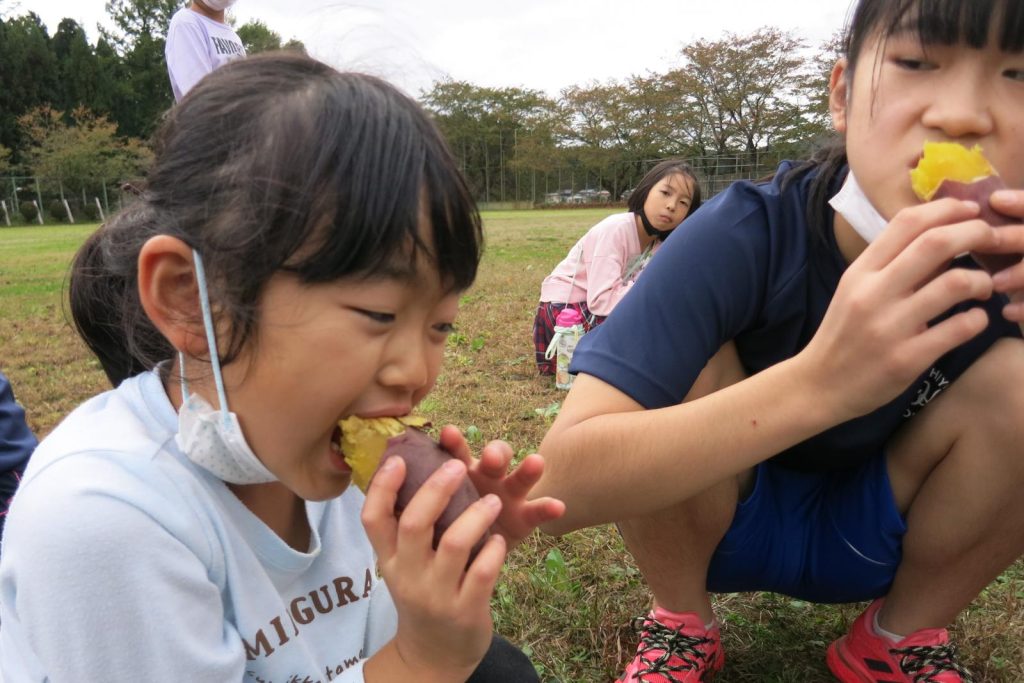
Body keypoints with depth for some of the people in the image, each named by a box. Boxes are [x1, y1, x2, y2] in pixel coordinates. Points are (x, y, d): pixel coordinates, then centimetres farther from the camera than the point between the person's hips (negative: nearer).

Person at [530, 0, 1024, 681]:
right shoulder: (744, 236, -29)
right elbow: (563, 481, -37)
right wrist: (817, 381, -48)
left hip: (873, 535, 3)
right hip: (706, 520, -2)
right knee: (688, 365, -31)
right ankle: (682, 625, -3)